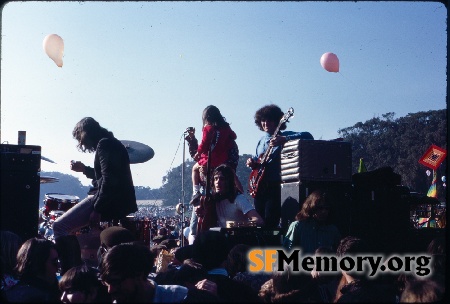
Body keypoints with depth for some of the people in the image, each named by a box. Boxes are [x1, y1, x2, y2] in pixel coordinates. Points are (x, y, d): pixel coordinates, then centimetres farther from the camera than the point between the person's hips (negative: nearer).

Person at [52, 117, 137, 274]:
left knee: (60, 226, -13)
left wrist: (97, 209, -22)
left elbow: (109, 180, -22)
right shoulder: (112, 143, 19)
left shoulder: (104, 144, -11)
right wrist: (85, 169, 23)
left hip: (110, 202, -11)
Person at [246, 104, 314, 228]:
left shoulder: (285, 136, -4)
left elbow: (308, 136, -20)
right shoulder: (262, 140, 16)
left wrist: (284, 139, -32)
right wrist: (252, 162, 5)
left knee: (270, 223, -11)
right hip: (259, 187, 6)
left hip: (275, 187, -6)